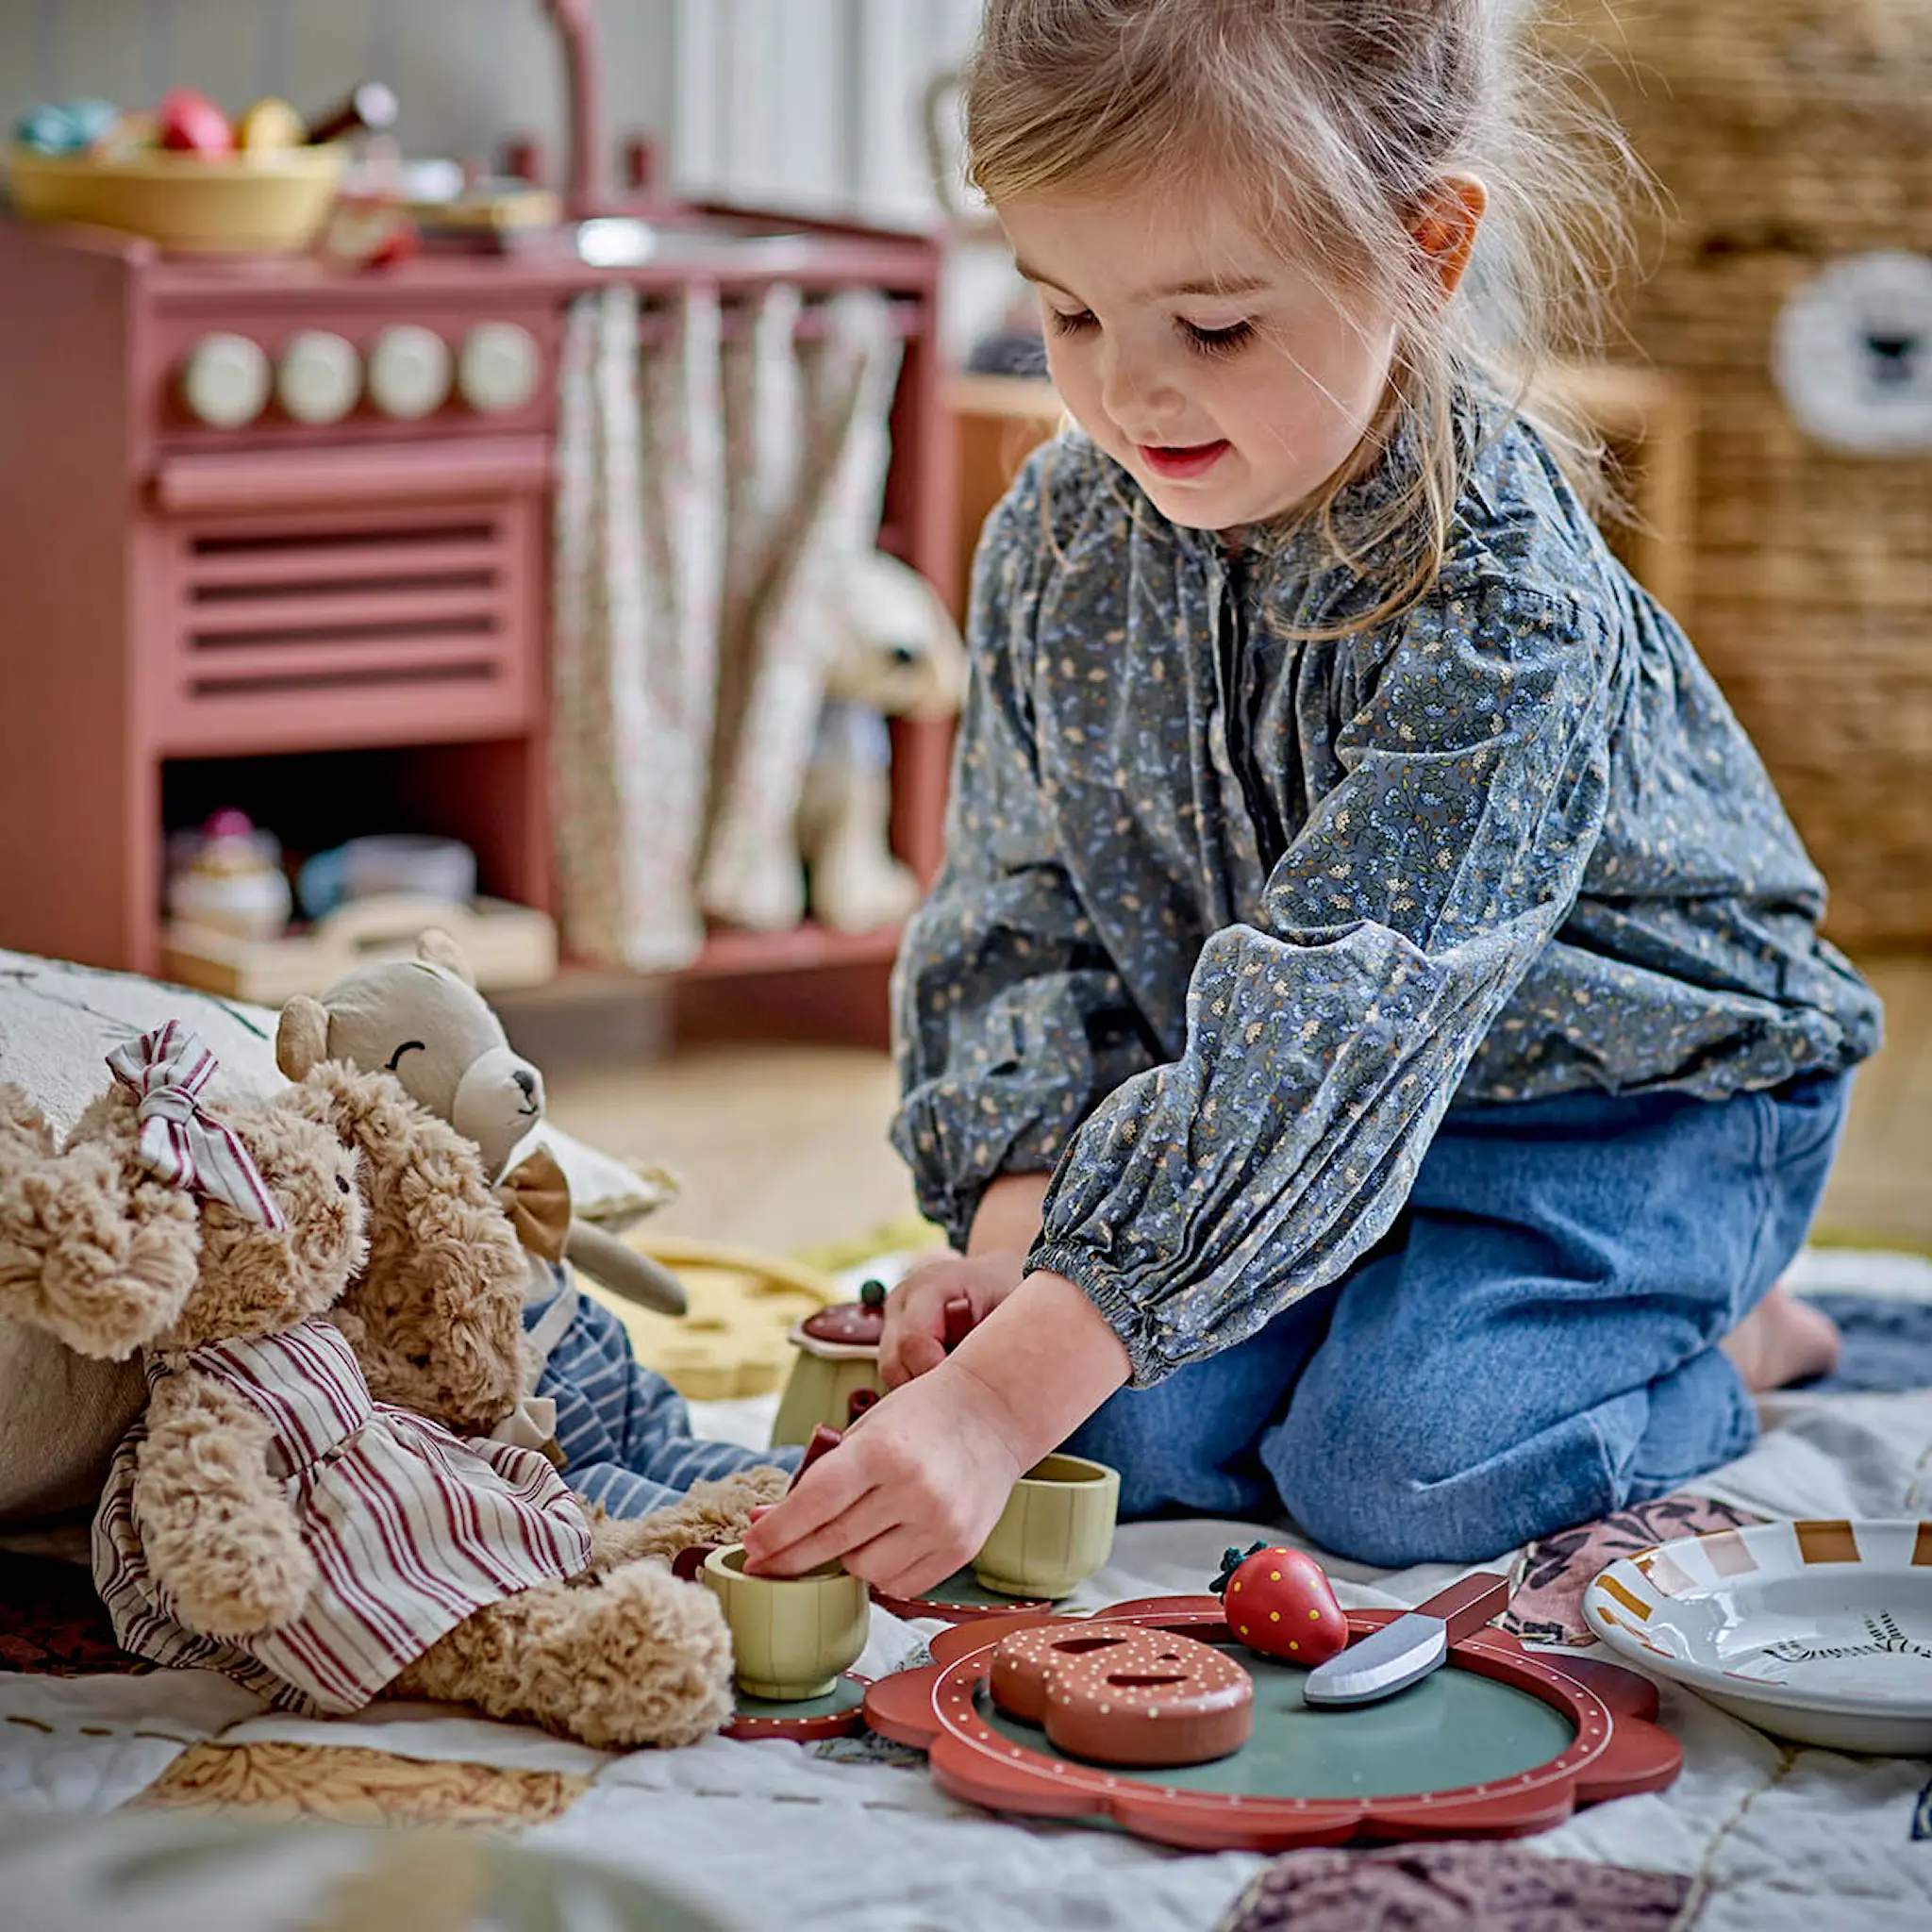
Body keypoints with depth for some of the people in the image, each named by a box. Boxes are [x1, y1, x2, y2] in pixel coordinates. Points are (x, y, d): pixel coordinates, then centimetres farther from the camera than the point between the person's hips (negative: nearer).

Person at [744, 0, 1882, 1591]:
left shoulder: (1498, 602, -32)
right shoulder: (1060, 541, -10)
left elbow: (1327, 1039, -40)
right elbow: (1020, 921, -1)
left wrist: (1003, 1399, -46)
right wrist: (1014, 1232, -21)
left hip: (1642, 1103, -5)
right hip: (1322, 1108, 6)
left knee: (1399, 1469, -26)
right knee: (1136, 1431, -19)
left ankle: (1731, 1335, 4)